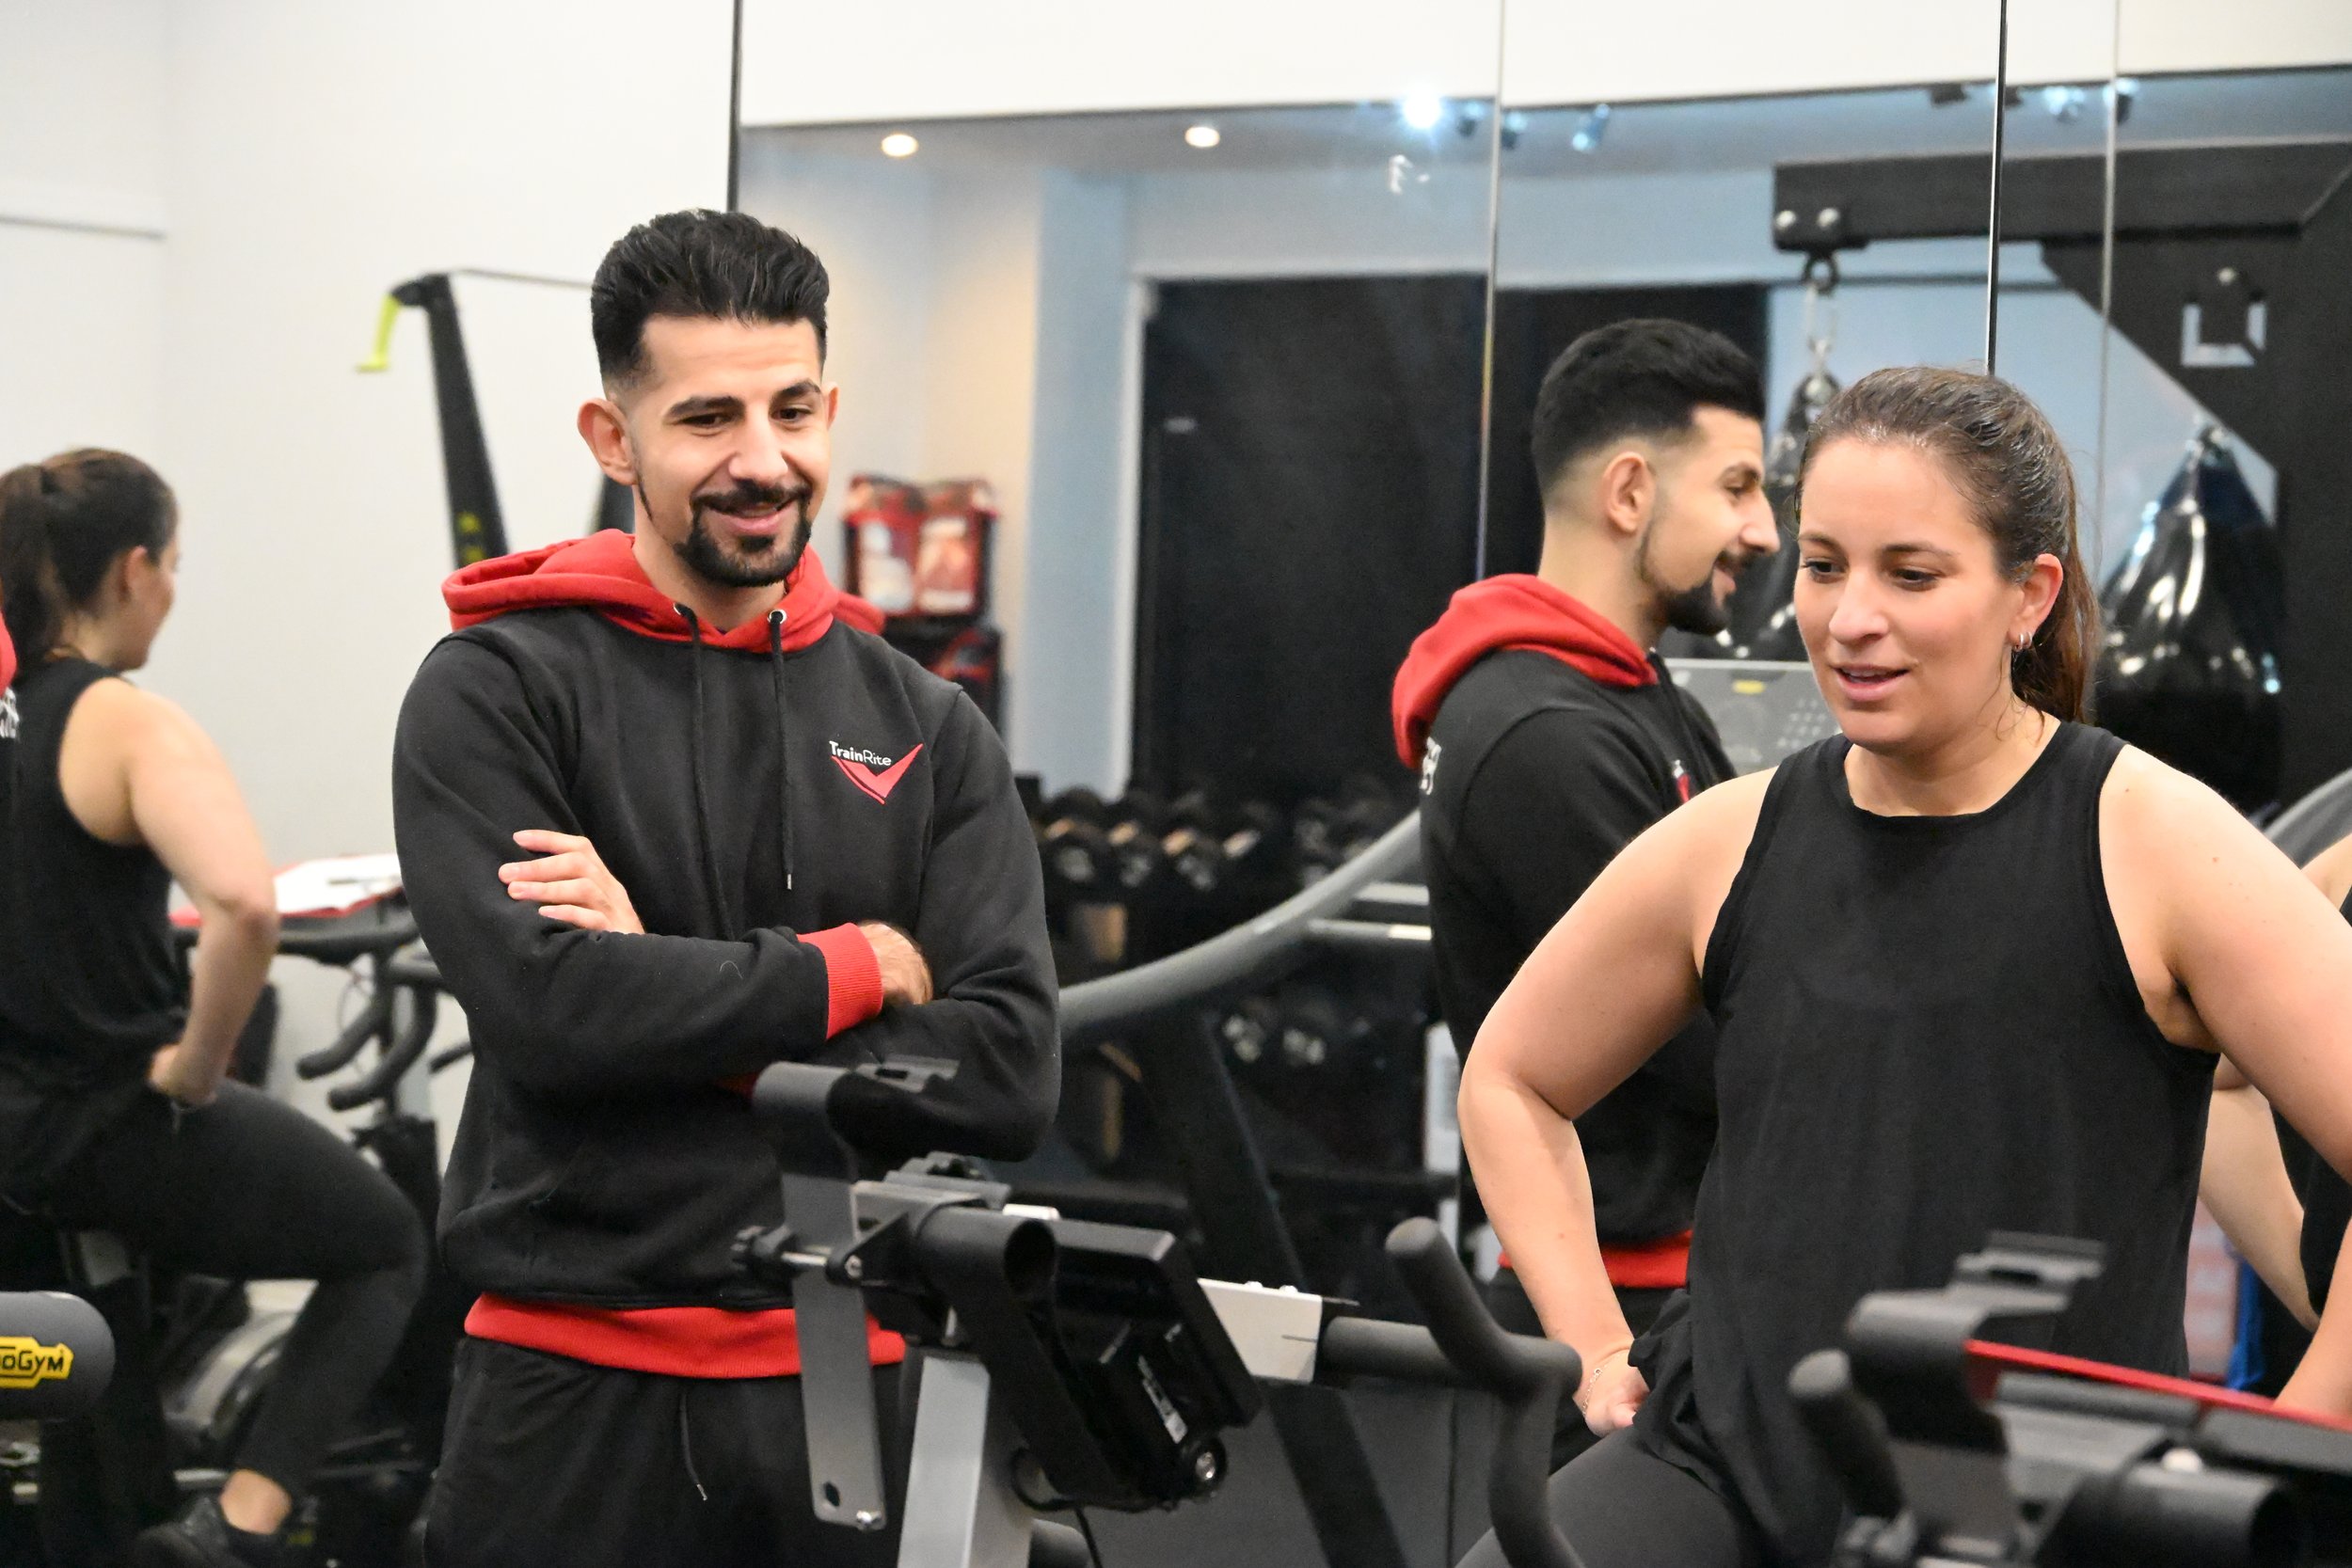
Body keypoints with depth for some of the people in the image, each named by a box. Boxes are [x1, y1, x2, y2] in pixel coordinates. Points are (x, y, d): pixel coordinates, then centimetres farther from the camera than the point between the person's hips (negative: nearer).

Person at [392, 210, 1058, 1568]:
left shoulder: (928, 729, 6)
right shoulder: (497, 692, -3)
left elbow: (1012, 1071, -5)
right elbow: (542, 1002, -18)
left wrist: (682, 1005, -13)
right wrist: (861, 966, -8)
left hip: (855, 1382, 3)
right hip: (579, 1399, -3)